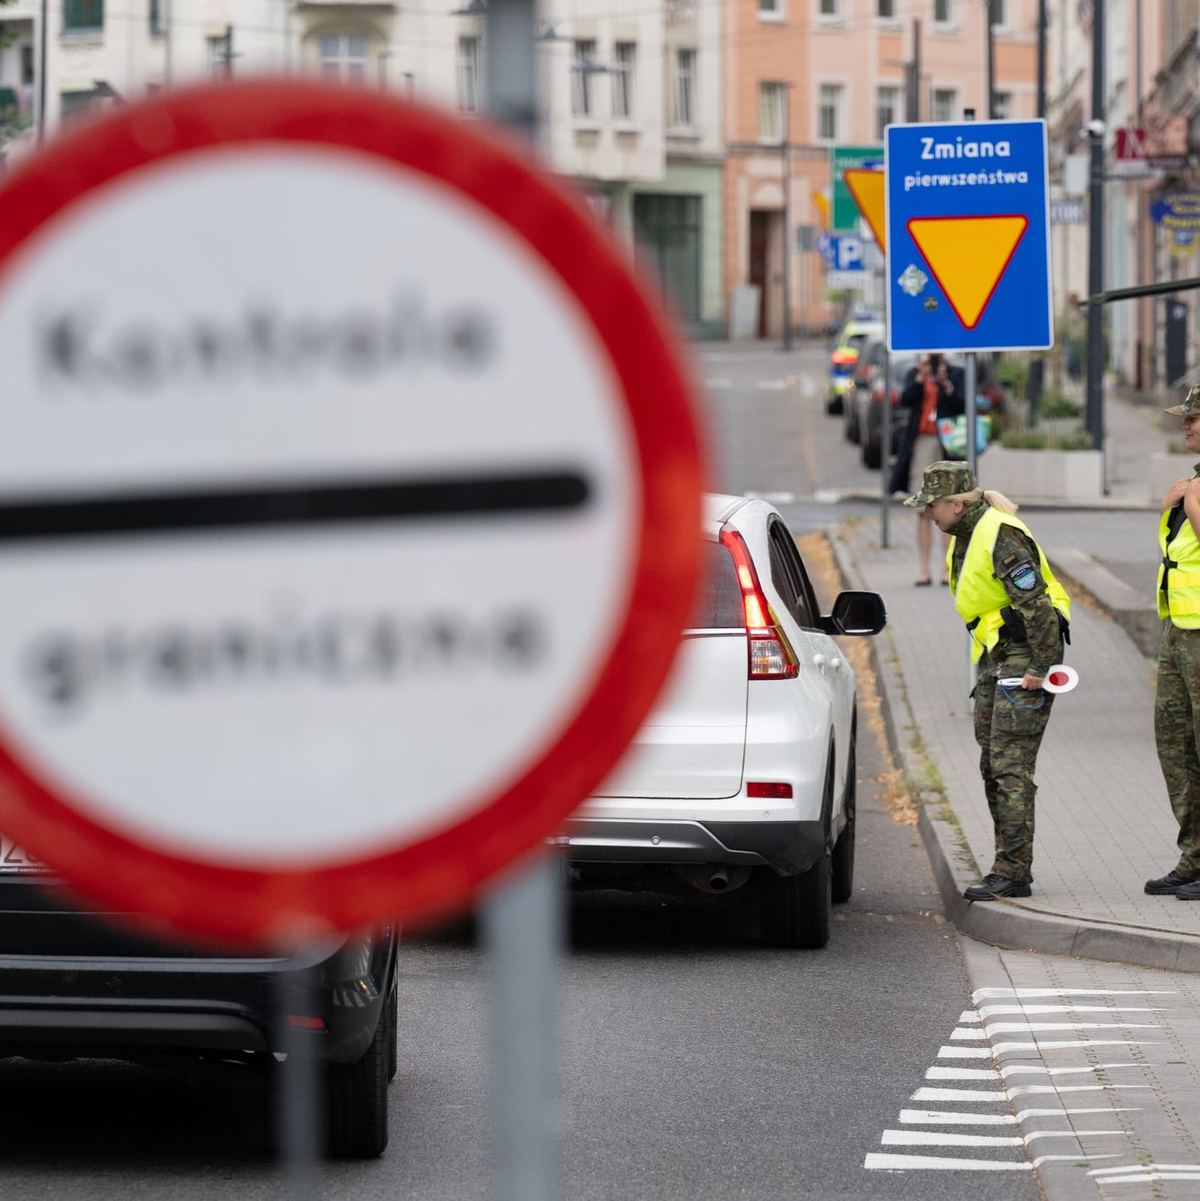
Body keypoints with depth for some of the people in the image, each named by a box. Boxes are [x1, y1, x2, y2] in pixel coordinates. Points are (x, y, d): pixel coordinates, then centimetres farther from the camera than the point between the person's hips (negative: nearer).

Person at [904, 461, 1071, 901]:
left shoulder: (1001, 536, -20)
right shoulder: (965, 536, 13)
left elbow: (1036, 602, -24)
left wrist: (1040, 667, -22)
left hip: (1026, 654, -11)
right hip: (995, 656, 11)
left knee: (1011, 766, -13)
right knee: (993, 765, 10)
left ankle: (1012, 873, -13)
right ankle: (1012, 868, 16)